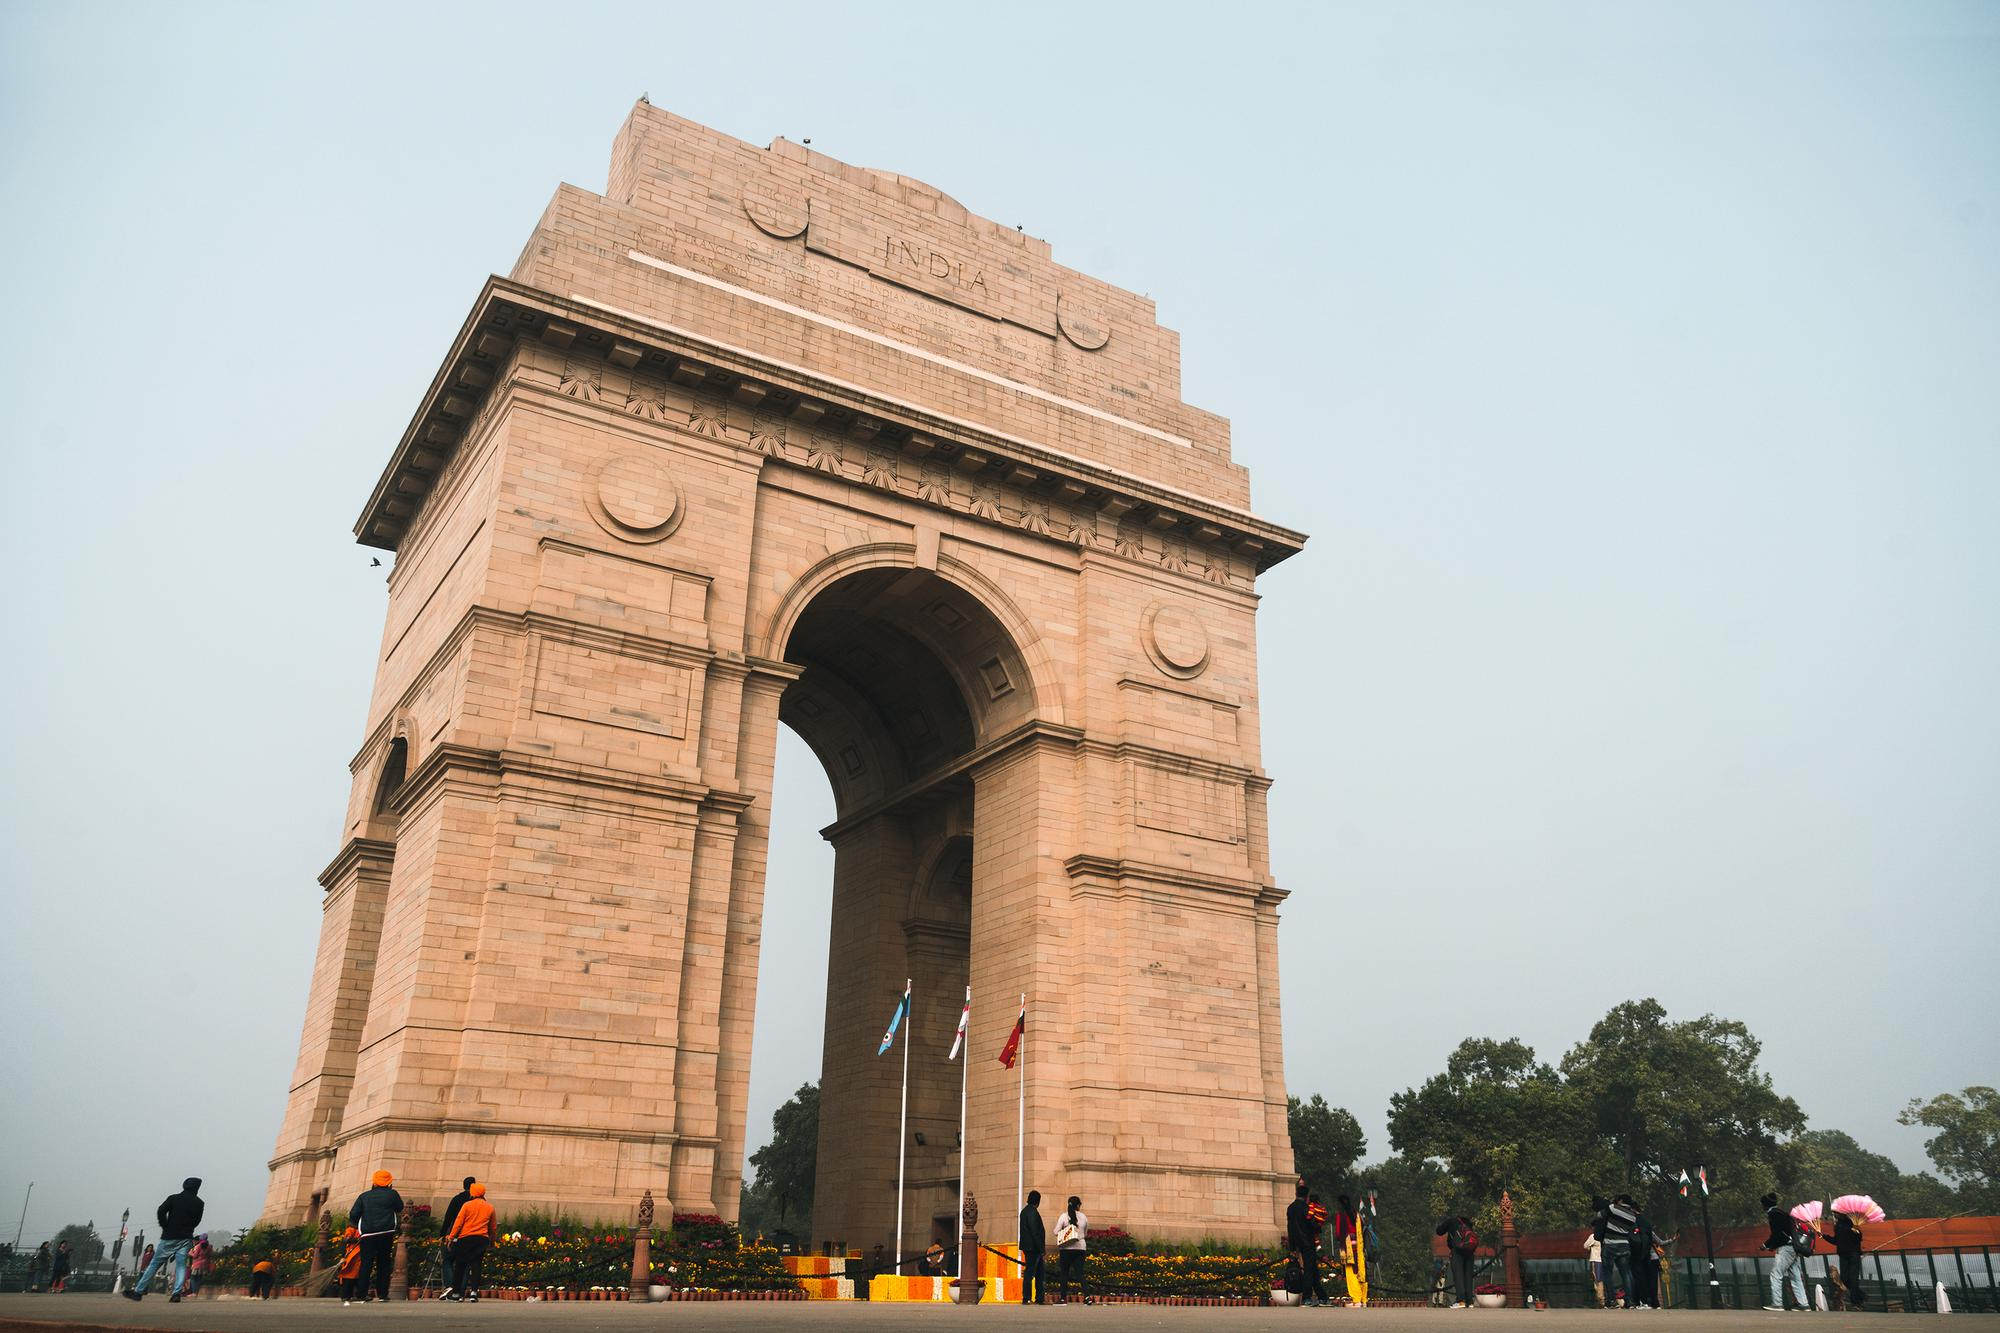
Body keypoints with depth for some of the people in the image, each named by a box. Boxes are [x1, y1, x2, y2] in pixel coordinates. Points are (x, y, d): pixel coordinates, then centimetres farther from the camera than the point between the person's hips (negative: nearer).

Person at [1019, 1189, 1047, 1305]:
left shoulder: (1025, 1211, 16)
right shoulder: (1032, 1212, -16)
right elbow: (1035, 1233, -20)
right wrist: (1042, 1250, -17)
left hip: (1033, 1248, 10)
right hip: (1033, 1247, -10)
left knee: (1040, 1273, 13)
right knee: (1029, 1273, -5)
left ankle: (1039, 1299, 17)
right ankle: (1026, 1299, -1)